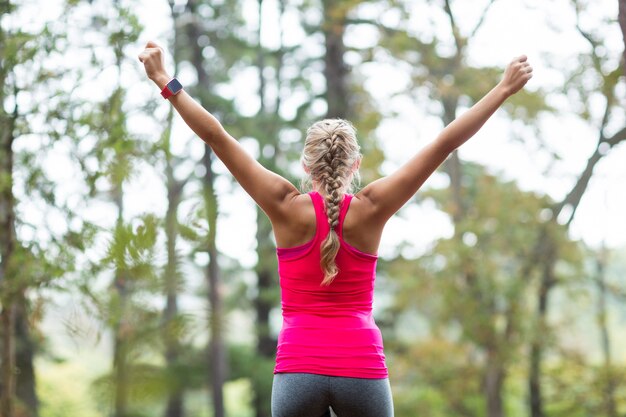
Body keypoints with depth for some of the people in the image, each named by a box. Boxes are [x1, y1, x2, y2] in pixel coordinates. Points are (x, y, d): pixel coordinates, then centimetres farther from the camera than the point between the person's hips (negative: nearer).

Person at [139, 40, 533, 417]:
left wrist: (166, 82, 3)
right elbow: (445, 143, 0)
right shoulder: (370, 209, -1)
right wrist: (504, 89, 3)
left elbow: (217, 137, -1)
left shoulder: (288, 208, -2)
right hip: (362, 368, 0)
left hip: (299, 369, 0)